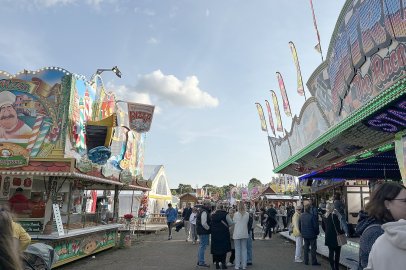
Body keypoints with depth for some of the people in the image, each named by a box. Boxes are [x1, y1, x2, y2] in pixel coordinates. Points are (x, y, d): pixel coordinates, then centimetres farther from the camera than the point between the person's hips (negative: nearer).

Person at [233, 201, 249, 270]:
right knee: (244, 249, 11)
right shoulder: (247, 214, -4)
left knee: (237, 249, 6)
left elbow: (234, 222, -3)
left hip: (237, 234, -3)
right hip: (245, 234, 3)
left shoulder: (236, 214, -12)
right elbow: (247, 223, 4)